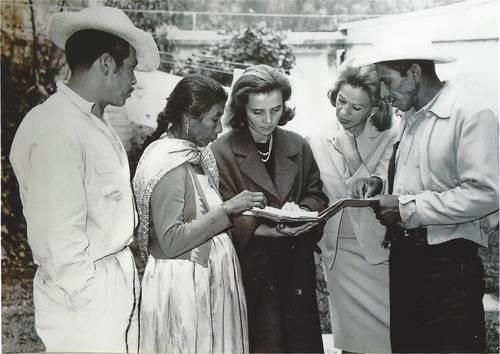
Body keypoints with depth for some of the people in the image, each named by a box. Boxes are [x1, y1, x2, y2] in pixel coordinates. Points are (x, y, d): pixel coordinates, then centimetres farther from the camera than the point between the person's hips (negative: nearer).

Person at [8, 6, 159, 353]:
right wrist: (88, 304, -14)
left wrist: (124, 274, 10)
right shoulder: (54, 130, -20)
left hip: (121, 281, 8)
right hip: (86, 294, -8)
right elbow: (57, 239, -21)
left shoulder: (97, 121, 9)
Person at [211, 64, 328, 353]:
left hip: (297, 266, 4)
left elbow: (317, 195, 11)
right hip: (252, 270, -4)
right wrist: (267, 229, -25)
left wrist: (300, 211, -11)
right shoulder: (222, 152, -6)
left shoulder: (298, 146, 8)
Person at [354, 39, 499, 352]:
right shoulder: (412, 117, 14)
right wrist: (382, 186, 4)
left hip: (448, 264, -8)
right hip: (405, 256, 8)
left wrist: (409, 208, -19)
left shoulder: (471, 113, -13)